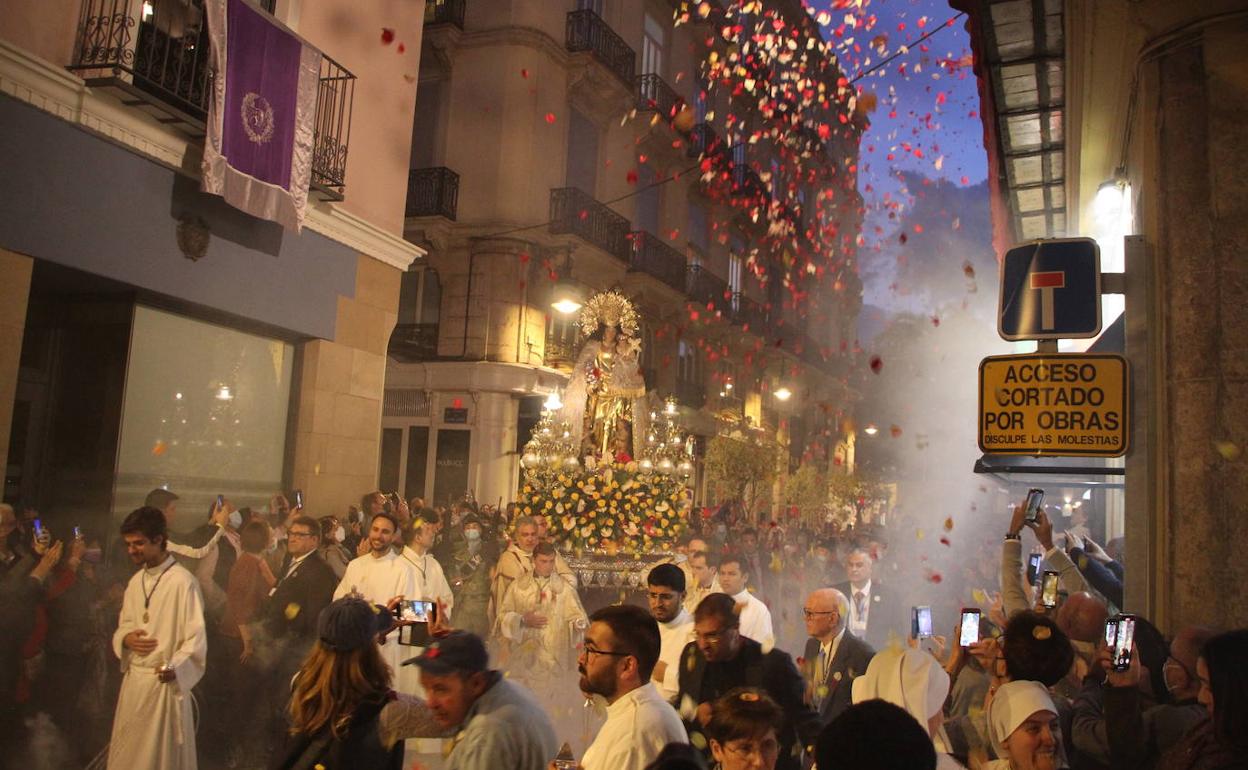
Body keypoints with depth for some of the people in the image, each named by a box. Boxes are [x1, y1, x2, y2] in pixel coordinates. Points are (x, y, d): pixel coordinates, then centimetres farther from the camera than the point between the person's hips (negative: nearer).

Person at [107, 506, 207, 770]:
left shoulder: (183, 581, -15)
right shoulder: (135, 581, 10)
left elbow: (196, 639, -16)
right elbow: (123, 627, 18)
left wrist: (175, 668, -32)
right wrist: (126, 638, -5)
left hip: (165, 682, -7)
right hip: (133, 679, 7)